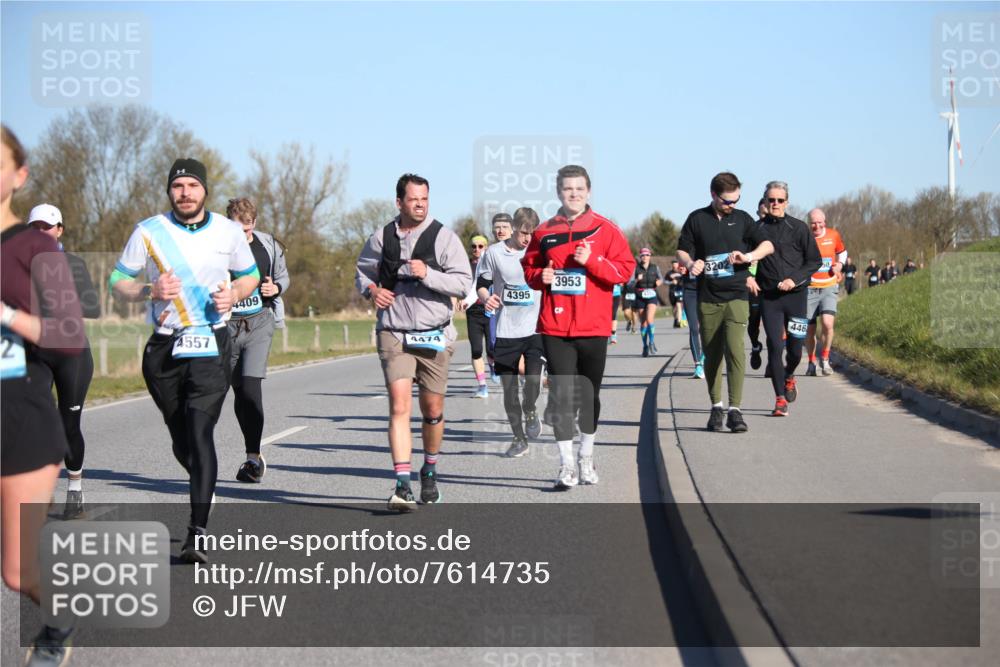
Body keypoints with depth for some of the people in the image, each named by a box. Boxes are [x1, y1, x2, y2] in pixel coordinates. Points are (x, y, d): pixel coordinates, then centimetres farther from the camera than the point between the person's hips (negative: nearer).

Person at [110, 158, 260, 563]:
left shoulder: (229, 232, 4)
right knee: (181, 438, 9)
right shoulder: (148, 232, 2)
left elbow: (251, 275, 17)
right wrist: (150, 291, -14)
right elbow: (118, 281, 6)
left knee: (201, 433, -17)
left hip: (211, 346, -2)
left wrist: (234, 293, -5)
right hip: (164, 347, 2)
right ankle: (205, 487, 41)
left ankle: (197, 534, -20)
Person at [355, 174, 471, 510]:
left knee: (432, 410, 11)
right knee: (399, 406, -14)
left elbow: (463, 282, -6)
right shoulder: (381, 238, 6)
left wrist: (427, 274, -20)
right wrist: (371, 289, 0)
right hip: (393, 334, 0)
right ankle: (403, 486, -19)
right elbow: (363, 271, 22)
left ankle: (430, 472, 35)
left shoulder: (444, 237, -1)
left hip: (434, 336, 0)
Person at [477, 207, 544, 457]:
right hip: (505, 331, 1)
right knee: (509, 388, 4)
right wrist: (486, 298, -13)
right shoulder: (494, 253, 0)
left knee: (533, 379, -18)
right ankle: (519, 437, 18)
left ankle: (529, 411, 14)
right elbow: (482, 285, 7)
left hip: (534, 328, -1)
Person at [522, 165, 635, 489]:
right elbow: (529, 268, 16)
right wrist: (540, 276, -6)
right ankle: (567, 464, -3)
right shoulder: (544, 232, 7)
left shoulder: (605, 229, 2)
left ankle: (586, 457, 28)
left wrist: (591, 260, -15)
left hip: (593, 327, 0)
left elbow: (625, 268, -2)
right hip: (555, 327, 0)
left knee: (589, 394, 11)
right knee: (561, 395, -7)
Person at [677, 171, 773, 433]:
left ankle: (734, 409, -15)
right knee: (711, 355, 6)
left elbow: (768, 245, 10)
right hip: (707, 297, 1)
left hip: (736, 296, -1)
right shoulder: (697, 219, 6)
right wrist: (691, 264, -13)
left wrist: (748, 256, -10)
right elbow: (682, 250, 9)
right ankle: (716, 406, 20)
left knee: (735, 350, -15)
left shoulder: (742, 218, 9)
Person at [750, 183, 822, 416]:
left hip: (795, 295, 0)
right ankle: (780, 399, -3)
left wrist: (795, 279, -10)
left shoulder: (798, 228, 1)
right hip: (769, 297, 0)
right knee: (775, 346, -9)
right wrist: (748, 277, -4)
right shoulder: (757, 229, 4)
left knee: (795, 348, 4)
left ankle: (789, 376, 38)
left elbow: (814, 261, 3)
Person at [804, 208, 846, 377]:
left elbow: (842, 252, 22)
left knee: (827, 323, -18)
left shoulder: (833, 235, 3)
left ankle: (825, 359, 3)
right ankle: (812, 362, 25)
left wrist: (840, 264, 2)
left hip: (829, 288, 0)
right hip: (809, 289, 0)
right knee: (810, 328, 5)